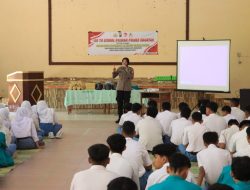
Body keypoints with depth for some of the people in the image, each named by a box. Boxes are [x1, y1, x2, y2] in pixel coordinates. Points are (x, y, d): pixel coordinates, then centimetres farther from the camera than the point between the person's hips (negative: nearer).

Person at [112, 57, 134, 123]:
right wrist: (114, 71, -15)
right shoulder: (119, 68, 5)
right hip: (119, 88, 2)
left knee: (126, 104, -1)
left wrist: (126, 69, -22)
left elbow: (131, 77, -17)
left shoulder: (130, 69, -1)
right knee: (119, 103, 4)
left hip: (127, 89, -2)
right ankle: (120, 117, 11)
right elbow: (113, 76, 5)